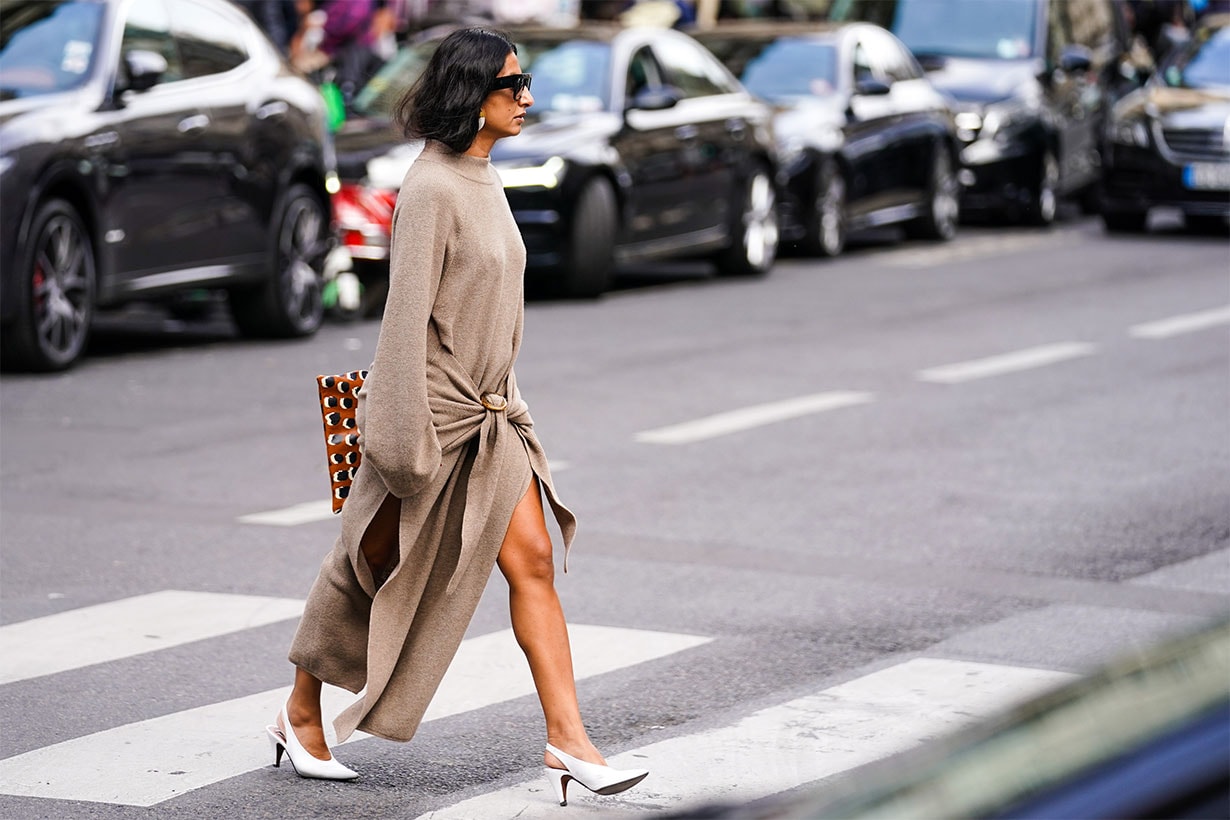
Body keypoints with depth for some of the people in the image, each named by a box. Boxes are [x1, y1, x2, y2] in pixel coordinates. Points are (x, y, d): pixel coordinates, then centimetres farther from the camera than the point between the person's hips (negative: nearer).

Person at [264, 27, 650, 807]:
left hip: (489, 413, 8)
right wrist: (408, 434, -21)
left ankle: (568, 739, -5)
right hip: (433, 410, -8)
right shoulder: (430, 188, -17)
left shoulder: (485, 180, 10)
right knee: (374, 568, 7)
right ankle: (301, 715, 25)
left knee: (532, 559, -3)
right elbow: (408, 311, -20)